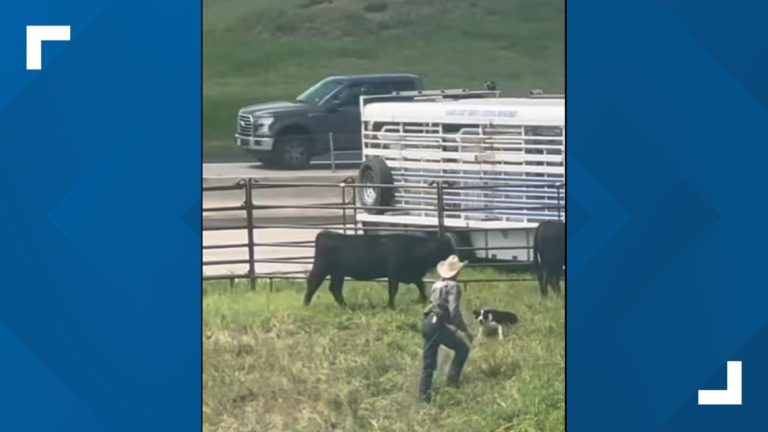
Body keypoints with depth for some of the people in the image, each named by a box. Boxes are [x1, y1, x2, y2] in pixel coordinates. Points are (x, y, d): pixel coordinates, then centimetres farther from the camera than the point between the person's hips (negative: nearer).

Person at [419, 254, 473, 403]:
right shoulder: (453, 286, -7)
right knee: (462, 348, 9)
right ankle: (452, 378, 1)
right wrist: (465, 330, -11)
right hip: (438, 325, -8)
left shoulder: (437, 285, 17)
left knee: (429, 362, 10)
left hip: (428, 324, 8)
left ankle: (424, 394, 7)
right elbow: (454, 310, -17)